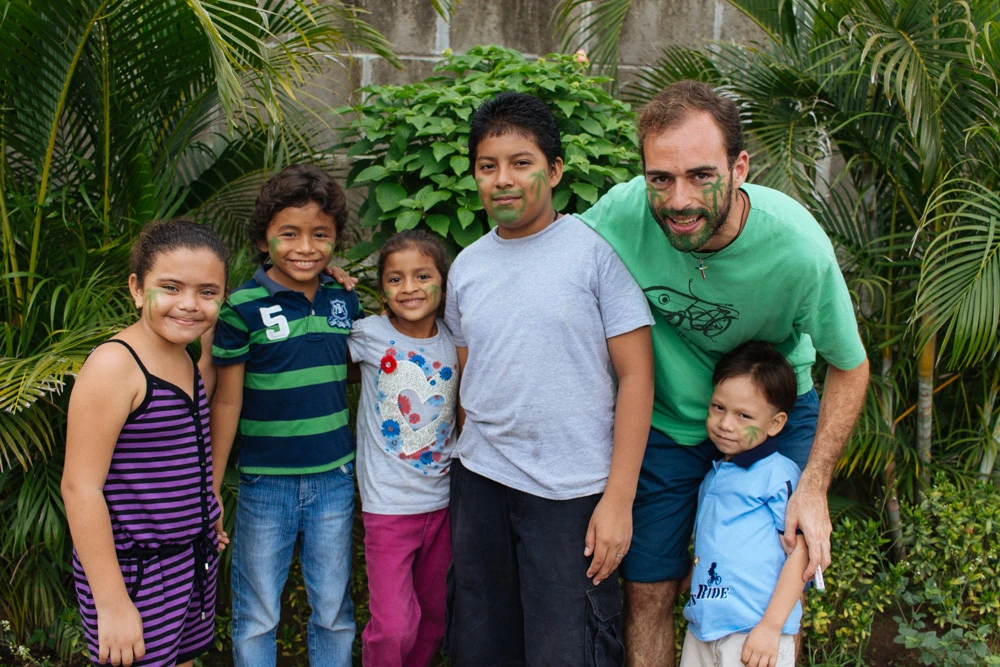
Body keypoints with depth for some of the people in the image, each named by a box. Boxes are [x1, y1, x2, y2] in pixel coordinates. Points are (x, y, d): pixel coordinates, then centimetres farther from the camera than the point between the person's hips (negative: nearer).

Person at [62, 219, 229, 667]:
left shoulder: (184, 359, 5)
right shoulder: (114, 365, -19)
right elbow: (80, 486, -21)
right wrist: (111, 604, -21)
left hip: (194, 559, 8)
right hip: (133, 574, -8)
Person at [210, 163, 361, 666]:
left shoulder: (344, 300, 2)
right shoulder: (243, 306, -10)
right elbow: (227, 401, -7)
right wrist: (211, 487, -5)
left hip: (335, 476, 3)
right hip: (265, 480, -3)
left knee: (334, 611, 15)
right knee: (256, 616, 12)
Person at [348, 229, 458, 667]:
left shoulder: (455, 340, -2)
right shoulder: (368, 335, -9)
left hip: (442, 501, 4)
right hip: (388, 505, -3)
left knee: (434, 615, 17)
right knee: (393, 630, -6)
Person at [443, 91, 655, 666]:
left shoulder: (597, 250, -8)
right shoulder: (466, 267, 8)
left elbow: (636, 375, -9)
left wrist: (619, 498, -13)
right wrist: (475, 454, 11)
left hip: (572, 490, -5)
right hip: (480, 481, 5)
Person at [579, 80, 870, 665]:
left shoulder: (798, 247, -29)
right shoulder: (622, 212, -28)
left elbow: (850, 368, -11)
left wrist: (814, 486, -16)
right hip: (666, 419, 1)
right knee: (648, 591, 5)